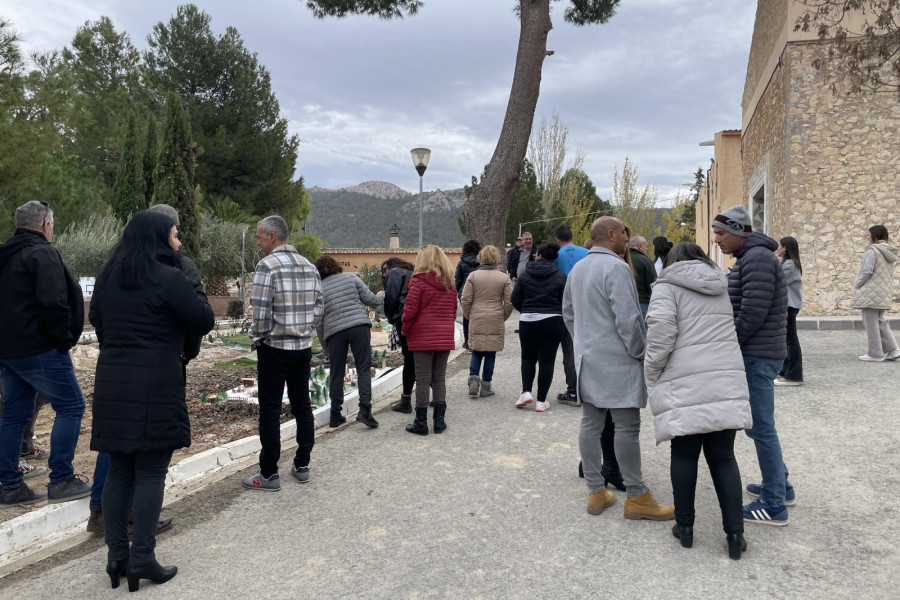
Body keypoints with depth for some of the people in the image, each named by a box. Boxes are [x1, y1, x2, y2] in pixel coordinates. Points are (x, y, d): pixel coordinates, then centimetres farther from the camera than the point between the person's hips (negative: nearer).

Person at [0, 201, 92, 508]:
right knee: (70, 406, 0)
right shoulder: (42, 253, -13)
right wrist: (64, 338, -11)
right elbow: (53, 302, -23)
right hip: (38, 349, -9)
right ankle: (61, 481, 1)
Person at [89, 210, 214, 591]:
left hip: (111, 384, 7)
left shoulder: (107, 277, 11)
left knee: (118, 471, 12)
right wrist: (193, 294, 8)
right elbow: (204, 322, -7)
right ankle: (142, 559, 6)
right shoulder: (168, 278, -11)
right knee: (150, 473, 1)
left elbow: (98, 322, 20)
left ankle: (116, 555, 19)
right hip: (155, 387, -7)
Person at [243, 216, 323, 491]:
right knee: (302, 405, 13)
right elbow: (318, 307, 10)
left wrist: (257, 337, -2)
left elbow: (261, 311, -18)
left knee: (270, 411, 1)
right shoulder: (308, 266, 7)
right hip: (304, 347, 7)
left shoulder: (268, 265, -13)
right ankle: (302, 466, 23)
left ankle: (269, 475, 8)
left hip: (275, 347, -6)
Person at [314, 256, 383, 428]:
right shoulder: (351, 278, 7)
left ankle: (335, 416, 13)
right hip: (359, 326, -1)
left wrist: (325, 345, 21)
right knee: (364, 368, 1)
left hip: (334, 332, 1)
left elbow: (318, 323, 11)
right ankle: (364, 410, -11)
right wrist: (383, 298, 29)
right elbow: (369, 299, 8)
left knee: (337, 375, 10)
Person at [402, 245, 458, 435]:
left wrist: (405, 330, 4)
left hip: (423, 338, -5)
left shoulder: (419, 280, -8)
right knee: (439, 379, 13)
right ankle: (439, 421, 16)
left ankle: (421, 423, 8)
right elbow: (453, 311, 13)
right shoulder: (450, 282, 9)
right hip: (445, 337, 5)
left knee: (422, 380, 2)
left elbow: (409, 311, -11)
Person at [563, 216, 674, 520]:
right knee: (627, 427, -1)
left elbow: (568, 313, 21)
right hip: (617, 361, -9)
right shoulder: (616, 267, -15)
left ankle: (596, 492, 18)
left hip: (587, 359, 9)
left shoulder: (577, 269, 14)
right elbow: (627, 318, -20)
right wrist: (640, 353, -8)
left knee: (590, 425, 10)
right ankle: (637, 497, 7)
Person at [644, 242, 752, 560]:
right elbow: (730, 331, 20)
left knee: (684, 455, 7)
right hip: (726, 382, 5)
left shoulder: (668, 285, 0)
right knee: (723, 457, 9)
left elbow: (660, 334, -13)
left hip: (686, 386, -4)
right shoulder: (721, 287, 19)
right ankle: (735, 533, 9)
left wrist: (651, 378, -3)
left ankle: (685, 526, 18)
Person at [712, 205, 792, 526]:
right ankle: (780, 485, 32)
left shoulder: (757, 258, -16)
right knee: (756, 423, 19)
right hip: (756, 354, 10)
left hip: (757, 356, -10)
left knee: (761, 427, -4)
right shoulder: (749, 258, 17)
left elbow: (753, 312, -22)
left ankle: (774, 505, 6)